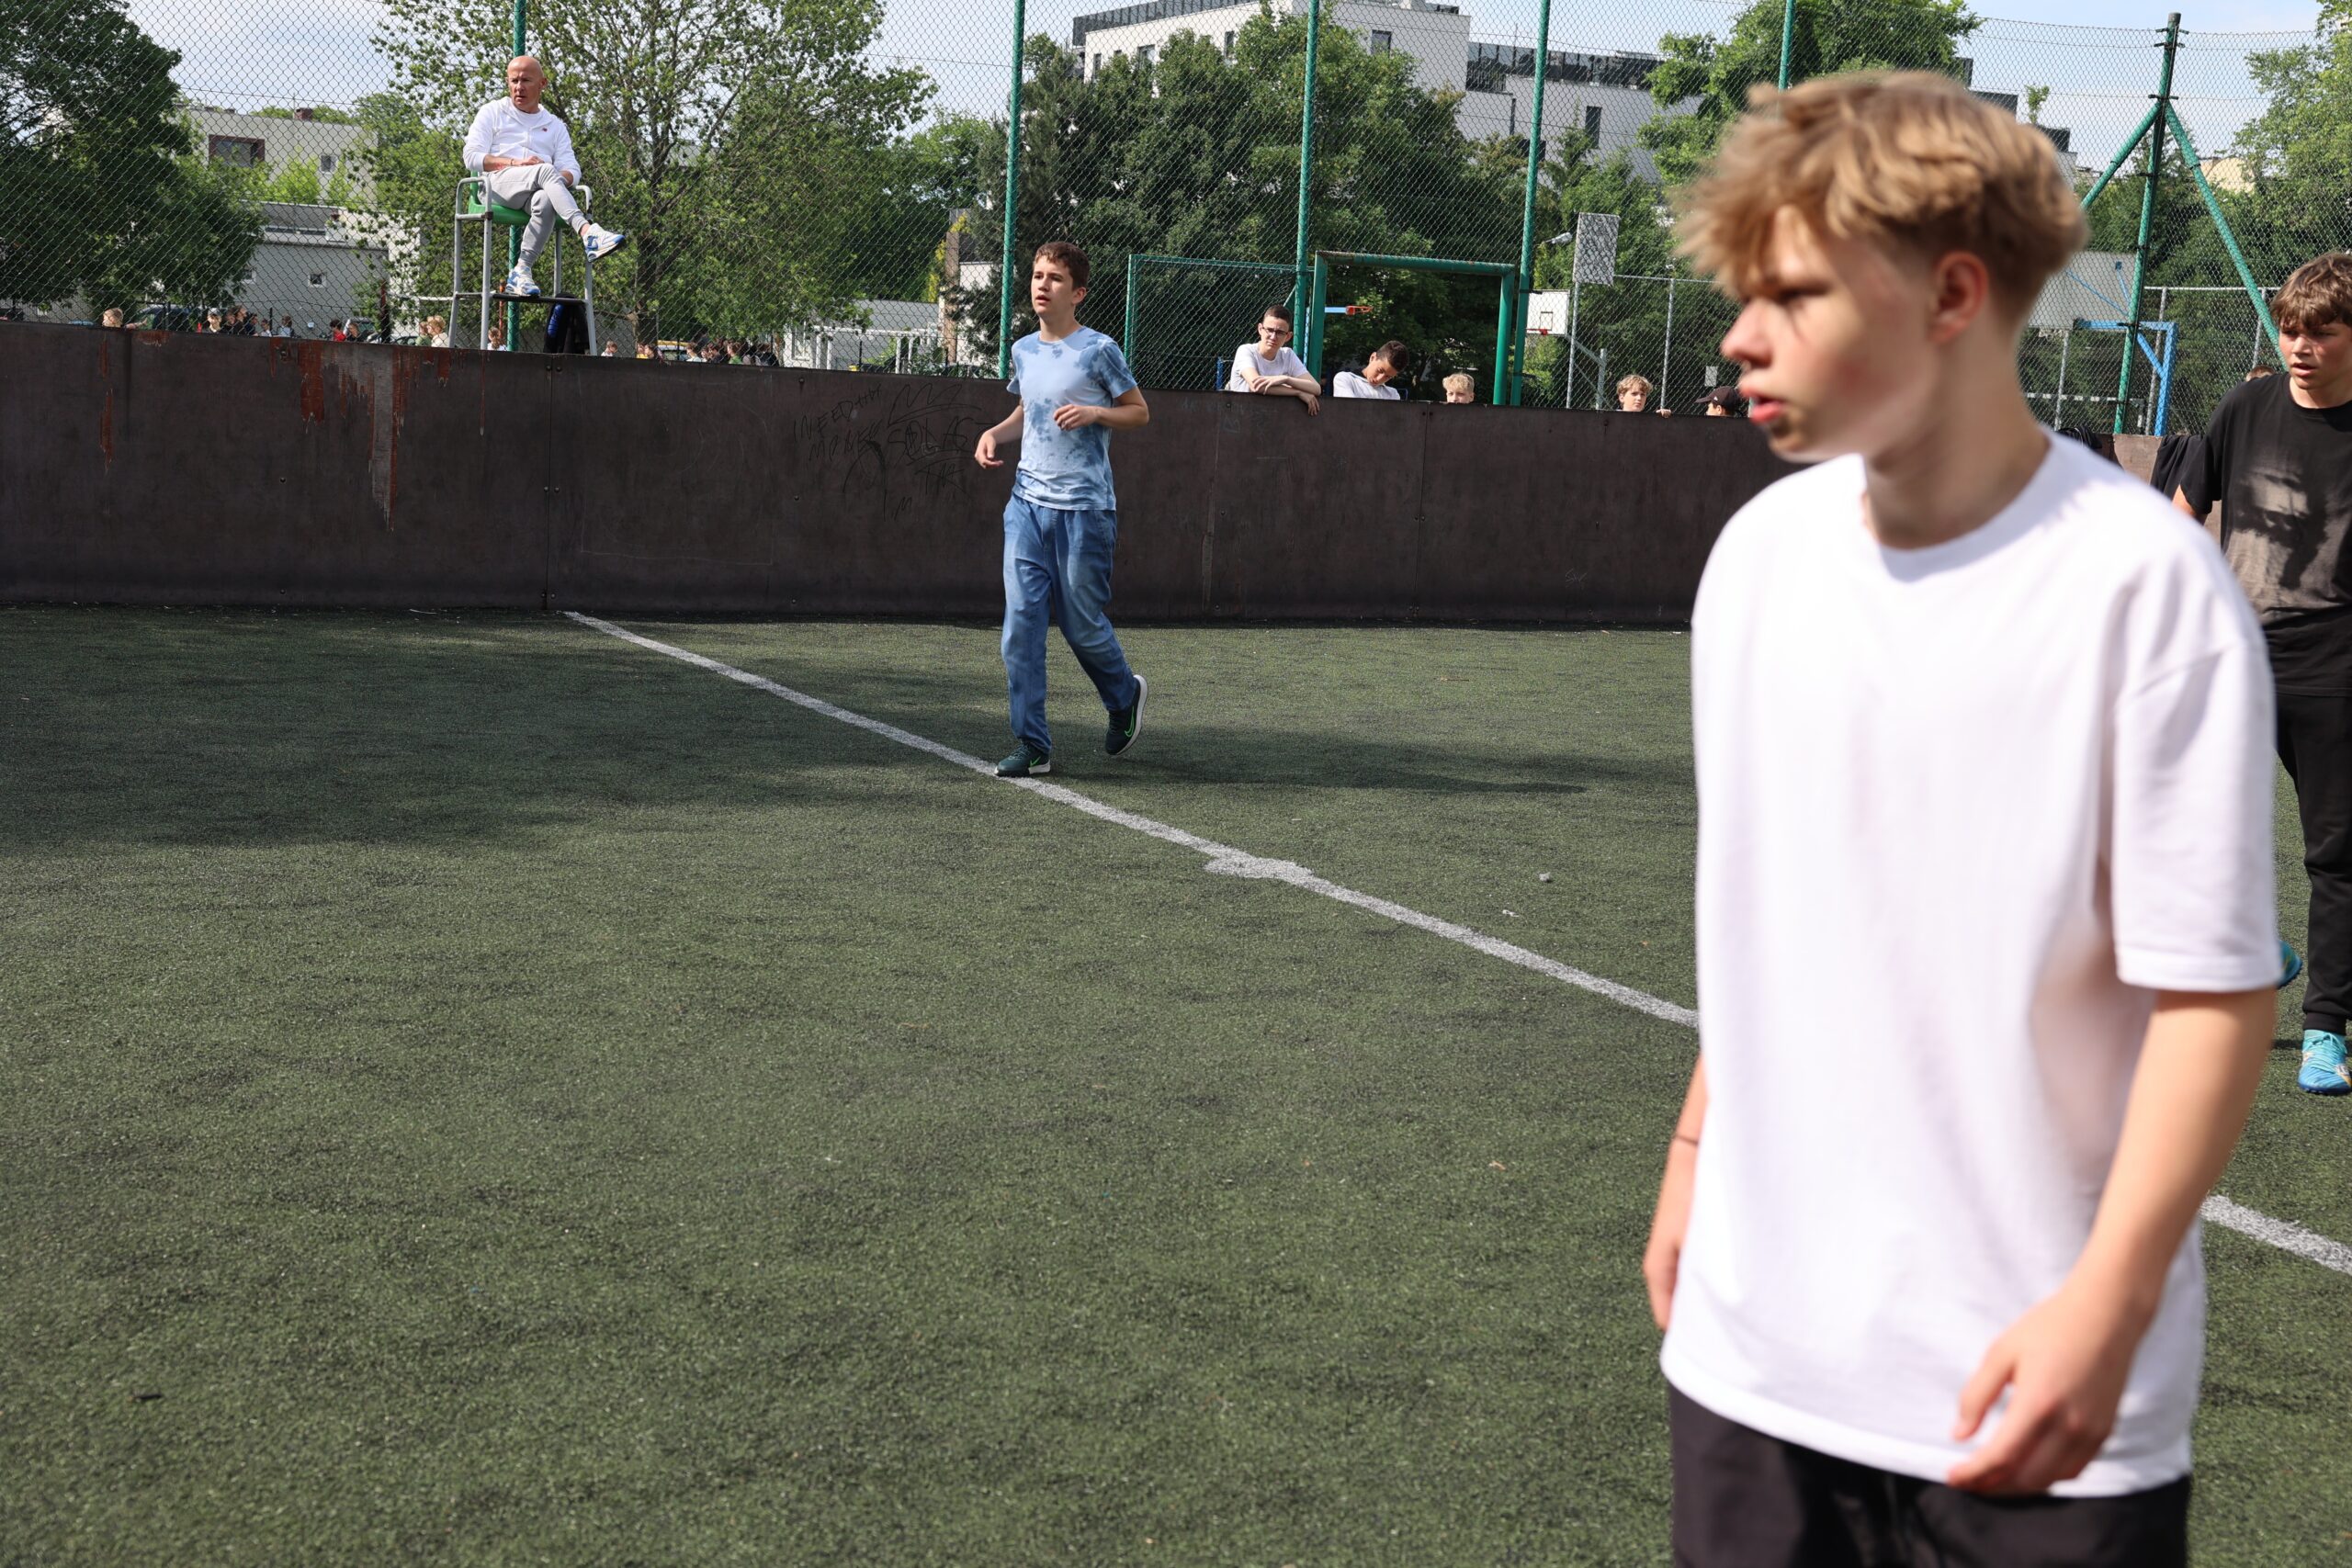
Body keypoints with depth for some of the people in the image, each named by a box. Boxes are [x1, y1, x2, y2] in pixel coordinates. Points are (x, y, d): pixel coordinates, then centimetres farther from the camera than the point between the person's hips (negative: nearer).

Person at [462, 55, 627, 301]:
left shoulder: (554, 126, 28)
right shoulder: (492, 112, 21)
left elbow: (573, 170, 15)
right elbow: (472, 157, 6)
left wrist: (564, 177, -12)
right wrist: (516, 163, -9)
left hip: (539, 190, 2)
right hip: (499, 182, -2)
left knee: (545, 201, -38)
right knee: (545, 170, -35)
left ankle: (521, 272, -39)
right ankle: (588, 233, -57)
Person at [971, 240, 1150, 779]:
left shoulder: (1098, 350, -5)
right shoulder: (1023, 351, 11)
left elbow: (1140, 412, 1)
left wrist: (1093, 413, -16)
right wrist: (994, 433, 8)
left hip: (1084, 507, -5)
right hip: (1027, 503, 5)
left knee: (1082, 624, 2)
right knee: (1021, 623, -4)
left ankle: (1125, 696, 33)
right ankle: (1032, 745, 1)